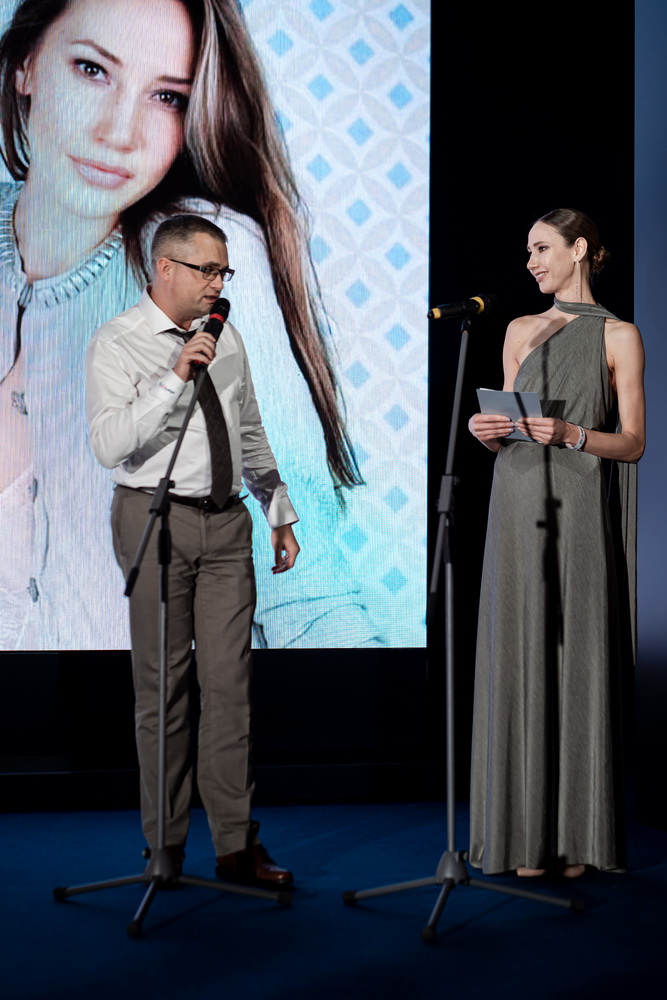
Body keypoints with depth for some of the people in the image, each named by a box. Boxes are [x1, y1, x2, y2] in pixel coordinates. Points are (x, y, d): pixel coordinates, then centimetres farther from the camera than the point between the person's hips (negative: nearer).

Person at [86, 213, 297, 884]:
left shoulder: (227, 339, 13)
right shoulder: (116, 343, -6)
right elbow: (108, 445, -18)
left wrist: (280, 512, 18)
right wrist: (174, 379, -25)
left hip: (227, 522, 5)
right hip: (157, 517, -4)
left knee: (230, 682, 2)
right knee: (162, 684, 2)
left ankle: (236, 845, 8)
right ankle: (166, 846, 14)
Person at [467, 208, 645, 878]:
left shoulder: (619, 336, 3)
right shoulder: (521, 332, 15)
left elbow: (632, 443, -1)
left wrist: (571, 434, -17)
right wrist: (487, 432, -6)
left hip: (579, 511, -3)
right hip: (518, 507, 3)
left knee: (579, 661, -2)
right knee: (519, 661, 1)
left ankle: (577, 832, 7)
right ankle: (526, 831, 8)